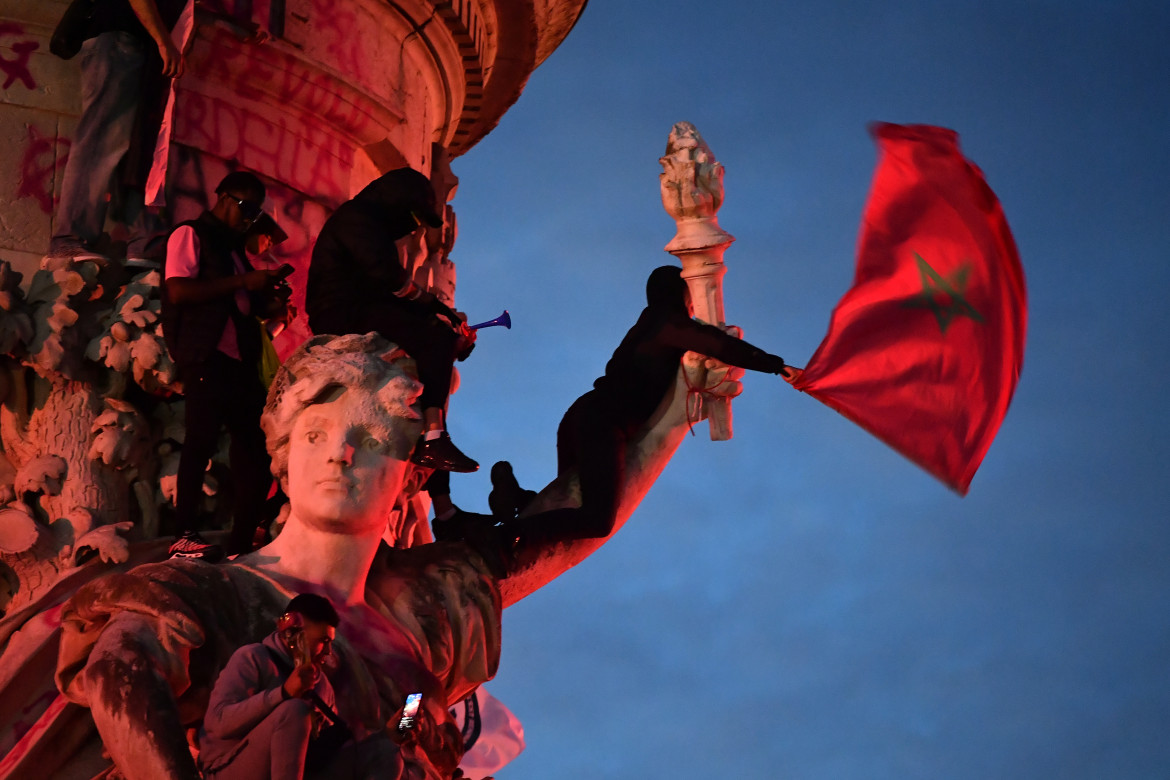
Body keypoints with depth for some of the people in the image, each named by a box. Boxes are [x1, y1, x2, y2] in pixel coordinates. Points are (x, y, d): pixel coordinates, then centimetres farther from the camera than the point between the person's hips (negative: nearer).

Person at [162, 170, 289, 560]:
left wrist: (264, 292, 11)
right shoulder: (190, 235, 1)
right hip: (206, 356, -8)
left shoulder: (233, 247, 26)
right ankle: (185, 535, -12)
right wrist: (243, 282, -13)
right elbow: (178, 291, -14)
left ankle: (243, 542, 6)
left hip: (240, 358, 8)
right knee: (202, 437, -14)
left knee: (253, 445, 3)